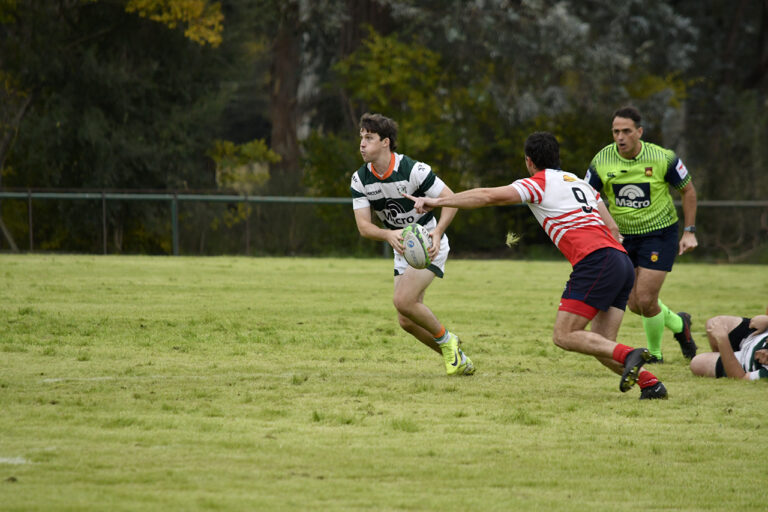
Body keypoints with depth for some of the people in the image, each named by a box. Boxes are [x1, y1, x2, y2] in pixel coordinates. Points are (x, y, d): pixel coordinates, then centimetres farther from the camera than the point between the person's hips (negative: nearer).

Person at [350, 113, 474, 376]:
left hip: (429, 244, -6)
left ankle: (446, 339, 0)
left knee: (403, 300, -24)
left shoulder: (413, 170, -22)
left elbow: (451, 199, -16)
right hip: (402, 247, 6)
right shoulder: (360, 179, -7)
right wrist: (388, 235, -34)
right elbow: (363, 225, -12)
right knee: (406, 321, 2)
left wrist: (437, 232, -32)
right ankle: (456, 357, 21)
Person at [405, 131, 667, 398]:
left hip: (595, 261, -8)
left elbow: (489, 196, -6)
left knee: (564, 336, -8)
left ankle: (629, 355, -25)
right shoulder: (580, 182, 28)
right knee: (601, 346, 8)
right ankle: (651, 383, -9)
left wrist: (437, 201, -5)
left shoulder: (539, 183, 4)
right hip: (622, 260, 8)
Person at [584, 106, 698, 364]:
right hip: (623, 236, 4)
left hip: (659, 233, -4)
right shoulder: (601, 161, -12)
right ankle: (679, 325, 36)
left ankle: (654, 353, 14)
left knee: (646, 300, -13)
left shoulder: (663, 158, -17)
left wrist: (689, 232, -4)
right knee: (635, 304, 6)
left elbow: (688, 190, -2)